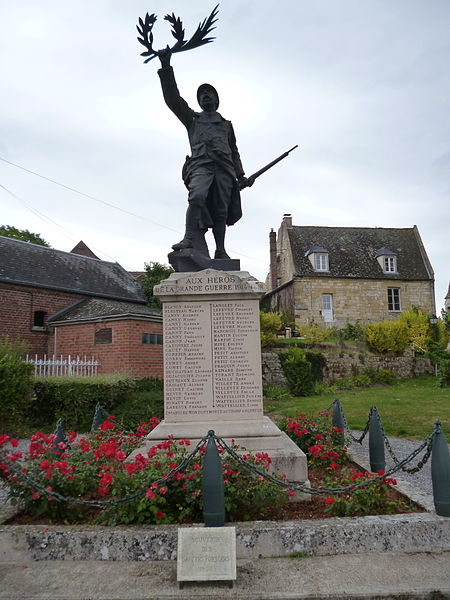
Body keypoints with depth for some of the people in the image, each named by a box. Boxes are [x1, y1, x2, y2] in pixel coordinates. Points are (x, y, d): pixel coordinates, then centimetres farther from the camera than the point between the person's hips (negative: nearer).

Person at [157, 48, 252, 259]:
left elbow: (234, 151, 27)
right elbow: (173, 99, 15)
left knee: (221, 209, -7)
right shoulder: (192, 119, 26)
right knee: (197, 196, -29)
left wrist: (240, 174, 13)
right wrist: (166, 68, 6)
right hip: (200, 164, -2)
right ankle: (191, 239, -36)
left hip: (223, 166, 2)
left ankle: (220, 250, -7)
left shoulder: (226, 124, 31)